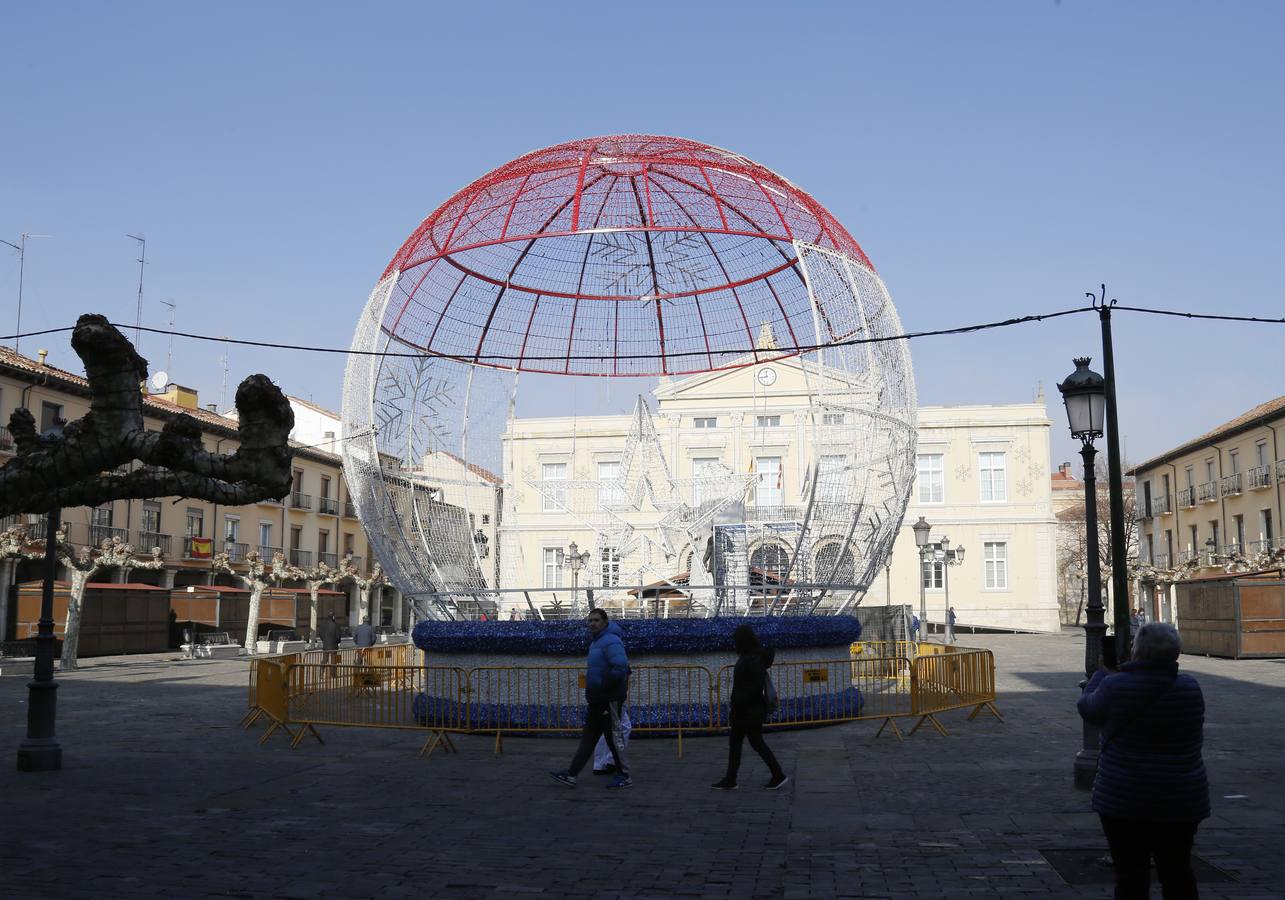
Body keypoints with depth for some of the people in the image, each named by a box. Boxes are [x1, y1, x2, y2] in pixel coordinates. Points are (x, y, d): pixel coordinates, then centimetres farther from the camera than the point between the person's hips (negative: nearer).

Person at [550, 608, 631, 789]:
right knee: (588, 737, 9)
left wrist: (601, 687, -21)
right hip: (597, 700, 10)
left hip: (609, 699, -10)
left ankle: (624, 777, 10)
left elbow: (620, 669, -29)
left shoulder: (611, 642, -17)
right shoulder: (596, 641, 15)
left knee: (613, 737, -1)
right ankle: (571, 775, 11)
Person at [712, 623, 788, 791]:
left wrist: (736, 704, -22)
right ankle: (730, 780, 16)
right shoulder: (747, 657, 10)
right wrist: (733, 703, 16)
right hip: (743, 711, 10)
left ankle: (778, 775, 11)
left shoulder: (753, 659, -20)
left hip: (750, 712, -10)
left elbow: (757, 686, -25)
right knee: (734, 743, 11)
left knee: (757, 743, 0)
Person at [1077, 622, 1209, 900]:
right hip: (1181, 799, 3)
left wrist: (1101, 673, 23)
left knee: (1131, 875, 5)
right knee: (1177, 872, 16)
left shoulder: (1115, 686, -15)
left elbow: (1088, 708, 5)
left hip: (1124, 798, -3)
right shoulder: (1190, 688, -5)